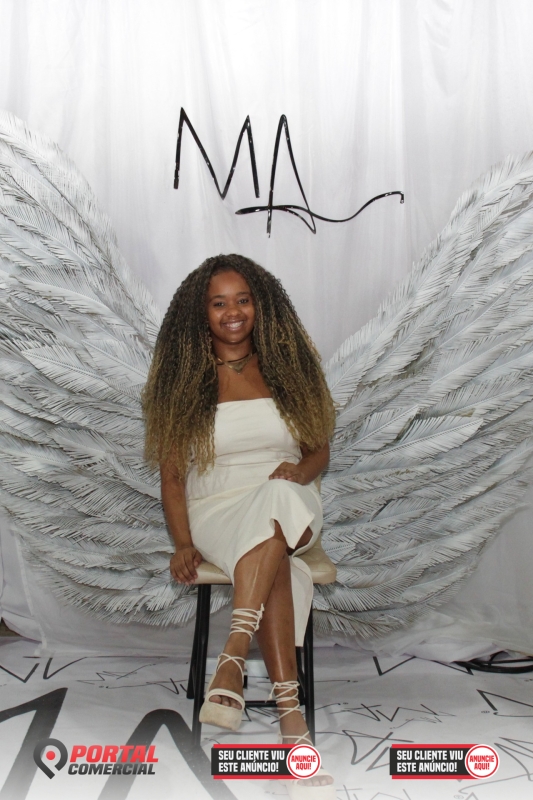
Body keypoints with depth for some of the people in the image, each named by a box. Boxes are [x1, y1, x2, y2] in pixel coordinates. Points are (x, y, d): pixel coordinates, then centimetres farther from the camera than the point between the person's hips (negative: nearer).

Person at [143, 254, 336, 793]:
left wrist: (302, 470, -13)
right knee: (277, 565, -35)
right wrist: (184, 542, -11)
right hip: (217, 510, -1)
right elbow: (171, 472, 3)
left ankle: (232, 661, -42)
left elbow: (319, 450, 12)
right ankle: (290, 713, -37)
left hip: (290, 507, 1)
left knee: (277, 494, -38)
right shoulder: (184, 377, 5)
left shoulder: (286, 366, 9)